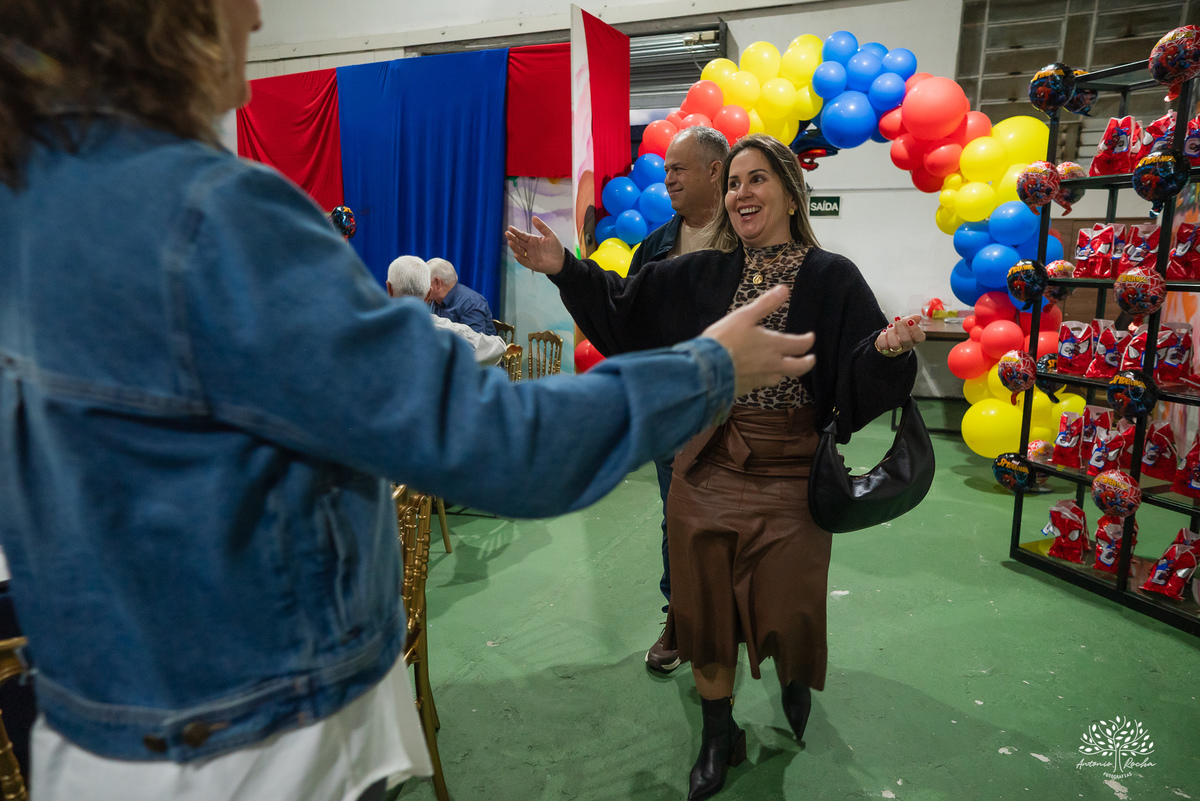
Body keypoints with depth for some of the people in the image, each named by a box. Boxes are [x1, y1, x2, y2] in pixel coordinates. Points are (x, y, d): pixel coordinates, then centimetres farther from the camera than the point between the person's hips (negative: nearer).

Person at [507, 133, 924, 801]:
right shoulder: (702, 275, 4)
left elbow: (860, 370, -10)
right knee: (709, 603, 11)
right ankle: (719, 735, 34)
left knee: (788, 607, 9)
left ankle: (795, 679, 48)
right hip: (709, 469, 3)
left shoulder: (832, 278, -5)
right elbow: (625, 303, 8)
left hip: (790, 474, -2)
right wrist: (564, 270, -2)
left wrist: (888, 348, -31)